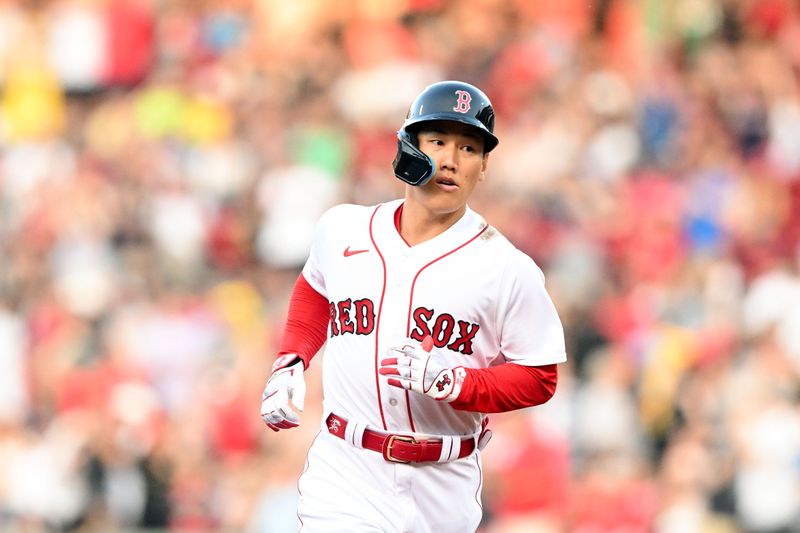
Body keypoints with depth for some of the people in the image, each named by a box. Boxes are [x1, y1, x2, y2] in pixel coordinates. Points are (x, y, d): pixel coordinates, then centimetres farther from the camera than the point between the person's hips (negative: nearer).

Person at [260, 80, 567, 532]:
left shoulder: (508, 269, -6)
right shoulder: (343, 229, 4)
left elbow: (539, 378, -3)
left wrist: (453, 382, -18)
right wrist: (290, 363, 12)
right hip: (346, 481, 1)